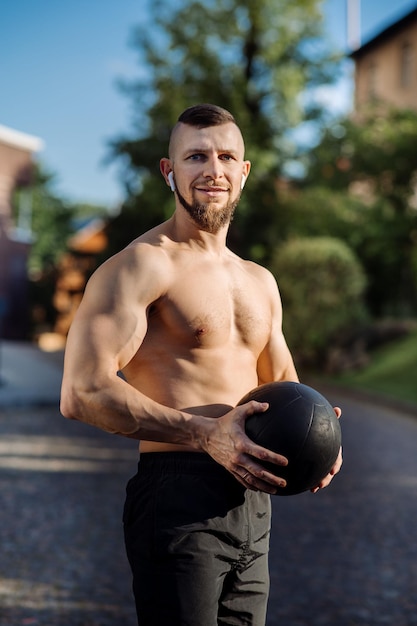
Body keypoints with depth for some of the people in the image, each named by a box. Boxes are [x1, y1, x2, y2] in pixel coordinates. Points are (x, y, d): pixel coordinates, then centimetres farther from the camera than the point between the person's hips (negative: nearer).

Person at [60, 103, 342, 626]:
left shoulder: (259, 282, 17)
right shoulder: (141, 265, -8)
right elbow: (83, 392, -18)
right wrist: (206, 434, -24)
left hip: (252, 502, 8)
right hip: (179, 498, -7)